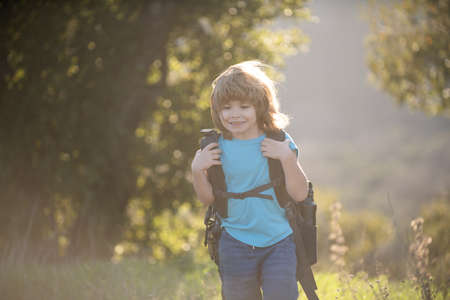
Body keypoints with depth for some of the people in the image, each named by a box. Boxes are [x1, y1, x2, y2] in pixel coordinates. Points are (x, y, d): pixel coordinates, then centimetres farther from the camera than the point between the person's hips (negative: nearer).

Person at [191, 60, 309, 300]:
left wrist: (287, 157, -19)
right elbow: (207, 198, 9)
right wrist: (197, 170, -9)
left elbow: (299, 194, -8)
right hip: (236, 243, 2)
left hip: (279, 242, -2)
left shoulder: (279, 143, -5)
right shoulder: (218, 148, -1)